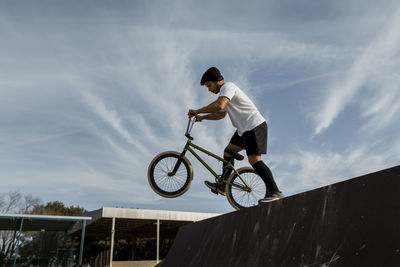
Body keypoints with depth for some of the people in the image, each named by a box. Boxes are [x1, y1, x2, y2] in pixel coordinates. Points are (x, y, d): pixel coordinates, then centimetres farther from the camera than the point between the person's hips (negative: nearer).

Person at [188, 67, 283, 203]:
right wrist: (202, 117, 15)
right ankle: (222, 185, 20)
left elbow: (219, 105, -31)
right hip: (245, 128, 11)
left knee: (254, 159, -17)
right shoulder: (224, 92, 22)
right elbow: (221, 114, 28)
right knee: (228, 151, 13)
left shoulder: (228, 86, -11)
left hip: (254, 125, -11)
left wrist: (197, 112, -22)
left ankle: (275, 192, -15)